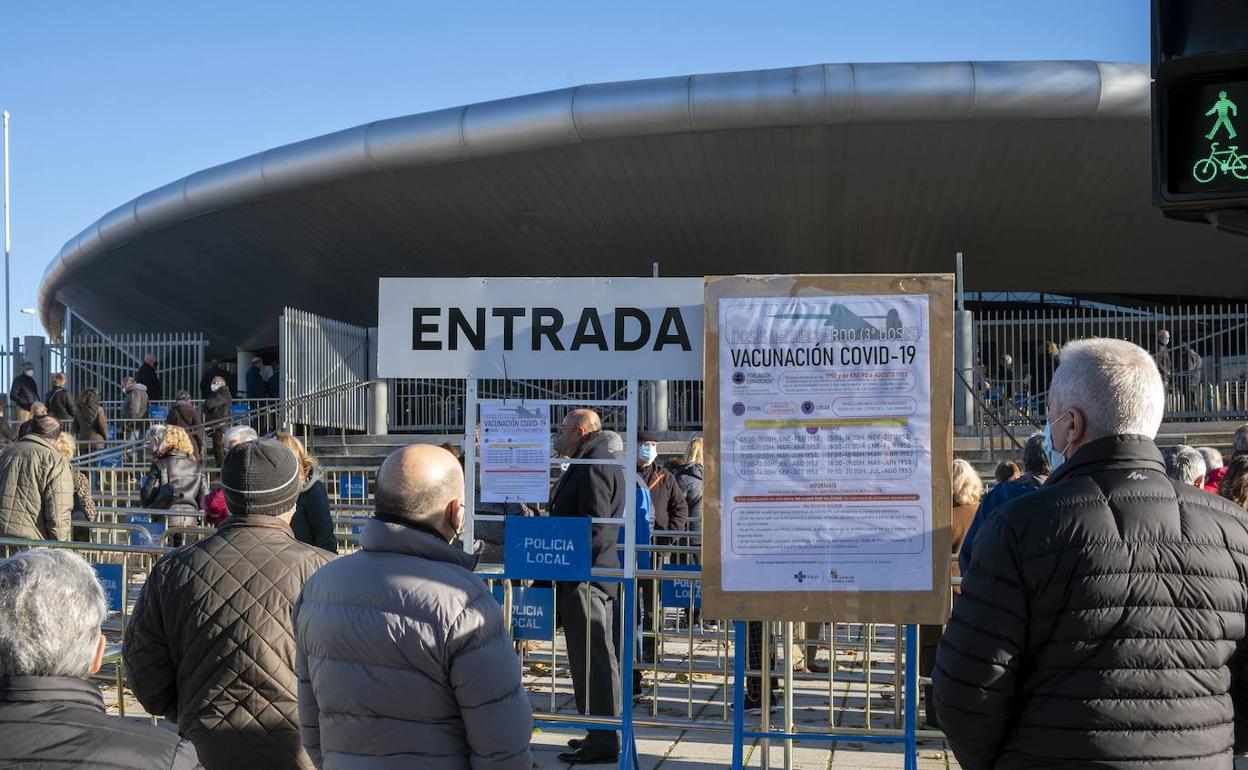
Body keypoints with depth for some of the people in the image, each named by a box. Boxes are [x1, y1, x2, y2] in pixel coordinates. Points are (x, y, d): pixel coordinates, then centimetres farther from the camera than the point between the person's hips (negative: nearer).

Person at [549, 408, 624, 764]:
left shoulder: (594, 468, -15)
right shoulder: (598, 464, 18)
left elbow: (593, 528, -22)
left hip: (584, 577, -11)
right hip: (593, 575, 11)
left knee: (592, 658, -7)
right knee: (595, 657, 15)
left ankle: (602, 742, -3)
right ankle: (602, 735, 23)